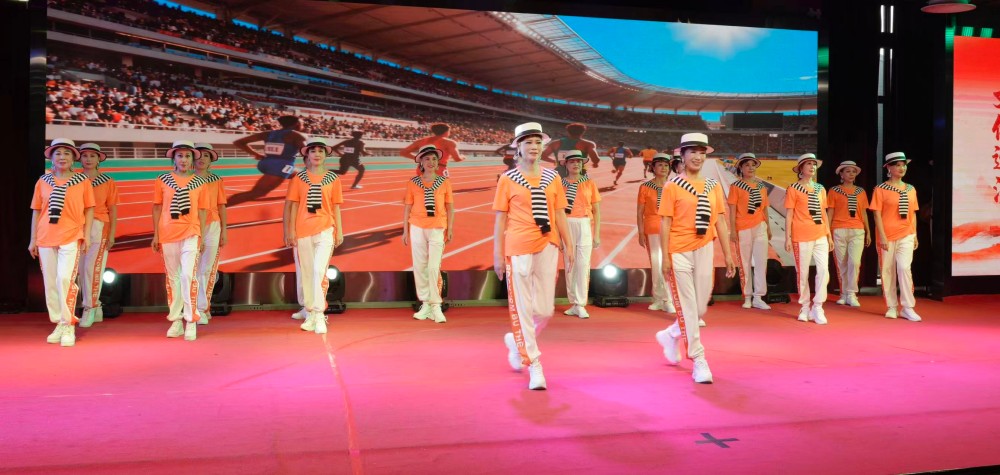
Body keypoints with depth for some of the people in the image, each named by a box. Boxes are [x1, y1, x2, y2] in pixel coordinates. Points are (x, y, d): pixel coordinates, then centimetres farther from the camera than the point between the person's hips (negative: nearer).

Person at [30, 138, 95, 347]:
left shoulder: (83, 181, 4)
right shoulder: (42, 182, 10)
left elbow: (89, 209, 6)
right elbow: (36, 211, 11)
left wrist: (87, 235, -2)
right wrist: (33, 239, 8)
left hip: (71, 237, -3)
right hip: (46, 238, 3)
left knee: (66, 279, -15)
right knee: (50, 283, 6)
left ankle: (69, 326, -9)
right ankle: (58, 324, 16)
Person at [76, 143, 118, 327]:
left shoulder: (108, 182, 6)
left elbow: (112, 209, 4)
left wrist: (112, 234, -3)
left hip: (99, 228, -2)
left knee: (93, 267, -10)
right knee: (82, 269, 5)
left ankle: (89, 309, -4)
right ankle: (96, 307, 16)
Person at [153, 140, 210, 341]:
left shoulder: (199, 182, 6)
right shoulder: (162, 180, 5)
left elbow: (202, 210, 7)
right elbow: (157, 208, 7)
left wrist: (201, 235, 1)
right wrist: (155, 234, 3)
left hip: (190, 233, -1)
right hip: (167, 234, 1)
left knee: (188, 275, -12)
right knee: (172, 277, 8)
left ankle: (191, 322, -8)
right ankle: (176, 320, 16)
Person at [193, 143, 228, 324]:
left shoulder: (216, 180, 9)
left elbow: (221, 207, 8)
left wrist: (224, 231, 3)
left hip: (212, 227, 1)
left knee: (208, 269, 0)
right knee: (195, 270, -2)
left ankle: (203, 308, 5)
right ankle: (201, 310, 4)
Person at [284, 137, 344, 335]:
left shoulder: (332, 178, 6)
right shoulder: (299, 178, 6)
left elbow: (336, 206, 8)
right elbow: (292, 205, 5)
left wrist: (339, 231, 4)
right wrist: (290, 230, -2)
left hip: (325, 229, -1)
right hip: (303, 231, 1)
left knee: (320, 270, -14)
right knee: (306, 273, 6)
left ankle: (320, 315, -10)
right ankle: (310, 314, 18)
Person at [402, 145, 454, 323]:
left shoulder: (444, 182, 6)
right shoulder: (413, 182, 5)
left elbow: (450, 207, 8)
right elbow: (407, 207, 7)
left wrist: (450, 229, 2)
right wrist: (405, 230, 3)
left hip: (437, 228, -1)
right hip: (417, 228, 1)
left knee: (434, 267, -7)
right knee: (419, 267, 3)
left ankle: (436, 306, 1)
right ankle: (425, 304, 12)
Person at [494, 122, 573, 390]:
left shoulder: (552, 177, 10)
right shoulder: (508, 179, 2)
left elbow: (559, 214, 12)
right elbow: (500, 219, 1)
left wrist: (568, 245, 5)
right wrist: (497, 254, -3)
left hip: (548, 246, 3)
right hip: (518, 248, -3)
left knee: (545, 309, 5)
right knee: (522, 307, -1)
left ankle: (517, 341, 35)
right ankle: (534, 365, 11)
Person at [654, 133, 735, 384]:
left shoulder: (713, 186, 10)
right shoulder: (672, 186, -3)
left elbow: (720, 222, 11)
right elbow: (665, 223, -5)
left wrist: (728, 254, 7)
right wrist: (665, 257, -10)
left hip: (705, 251, 5)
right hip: (679, 252, -5)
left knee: (701, 307, 11)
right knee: (687, 307, -1)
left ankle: (670, 335, 37)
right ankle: (699, 362, 6)